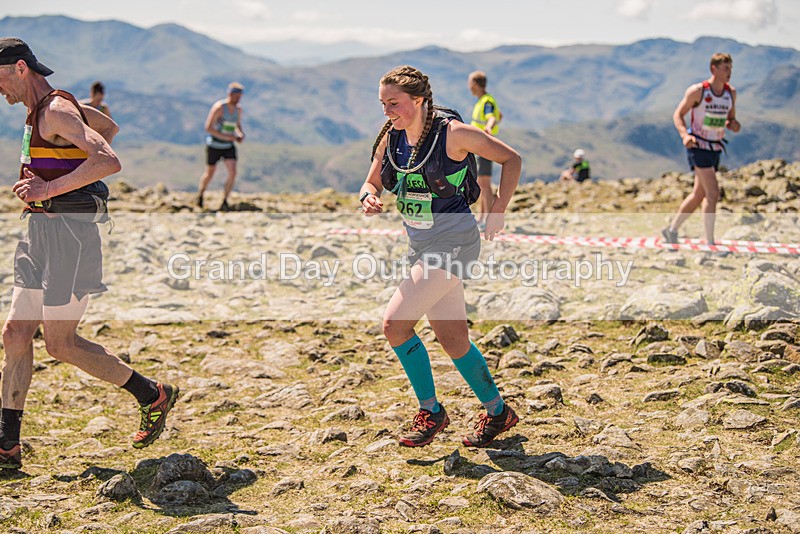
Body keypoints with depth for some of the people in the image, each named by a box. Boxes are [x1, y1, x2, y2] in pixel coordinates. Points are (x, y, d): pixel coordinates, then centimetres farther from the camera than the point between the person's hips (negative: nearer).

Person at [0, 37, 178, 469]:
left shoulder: (56, 110, -14)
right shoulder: (42, 108, 16)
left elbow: (109, 161, -29)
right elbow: (108, 126, 34)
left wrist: (49, 189, -29)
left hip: (67, 234, -10)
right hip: (40, 237, 10)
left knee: (61, 345, -6)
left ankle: (153, 396, 10)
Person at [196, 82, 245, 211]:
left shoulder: (238, 109, -3)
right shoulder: (219, 107, -23)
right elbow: (208, 128, -25)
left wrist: (241, 134, -7)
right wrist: (227, 136, -29)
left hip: (229, 147, 4)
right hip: (214, 146, -4)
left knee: (232, 173, -14)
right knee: (210, 174, 12)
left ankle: (224, 202, -2)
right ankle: (200, 194, 42)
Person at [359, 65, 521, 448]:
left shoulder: (453, 135, -14)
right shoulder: (390, 139, 3)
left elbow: (511, 159, -5)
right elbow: (372, 182, 15)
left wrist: (497, 212, -8)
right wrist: (369, 198, -8)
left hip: (453, 241, -7)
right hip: (420, 244, 7)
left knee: (394, 323, -16)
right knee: (452, 338, 10)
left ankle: (430, 411, 0)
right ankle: (498, 412, 25)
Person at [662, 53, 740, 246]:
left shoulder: (731, 92, 6)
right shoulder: (697, 91, -11)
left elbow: (730, 119, 16)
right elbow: (678, 115, -6)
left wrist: (734, 125, -8)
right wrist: (685, 135, -23)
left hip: (715, 148, 7)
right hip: (698, 147, -7)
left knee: (699, 195, 13)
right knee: (713, 193, -16)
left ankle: (671, 230, 28)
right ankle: (710, 243, -13)